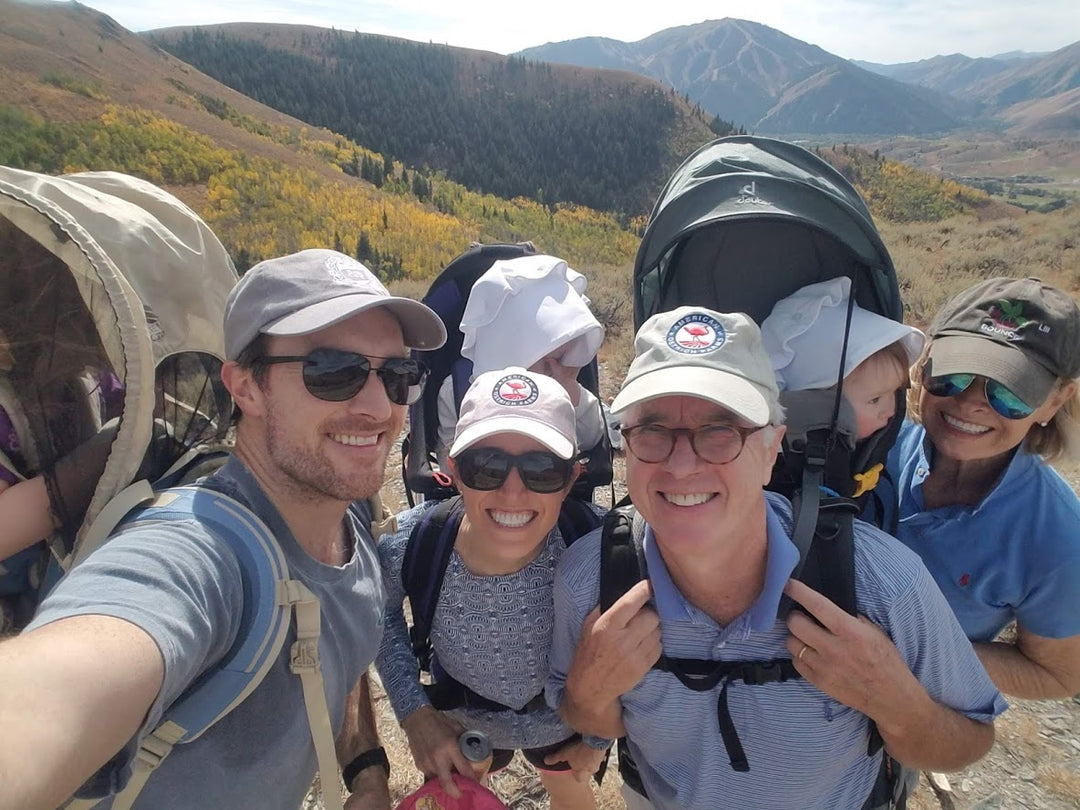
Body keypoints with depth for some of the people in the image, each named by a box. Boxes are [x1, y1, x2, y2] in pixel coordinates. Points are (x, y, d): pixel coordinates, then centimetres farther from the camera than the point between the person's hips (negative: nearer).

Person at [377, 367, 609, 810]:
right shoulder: (406, 546, -33)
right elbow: (383, 616, -9)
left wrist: (600, 736, -6)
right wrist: (413, 712, -17)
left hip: (565, 719, 0)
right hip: (461, 723, 1)